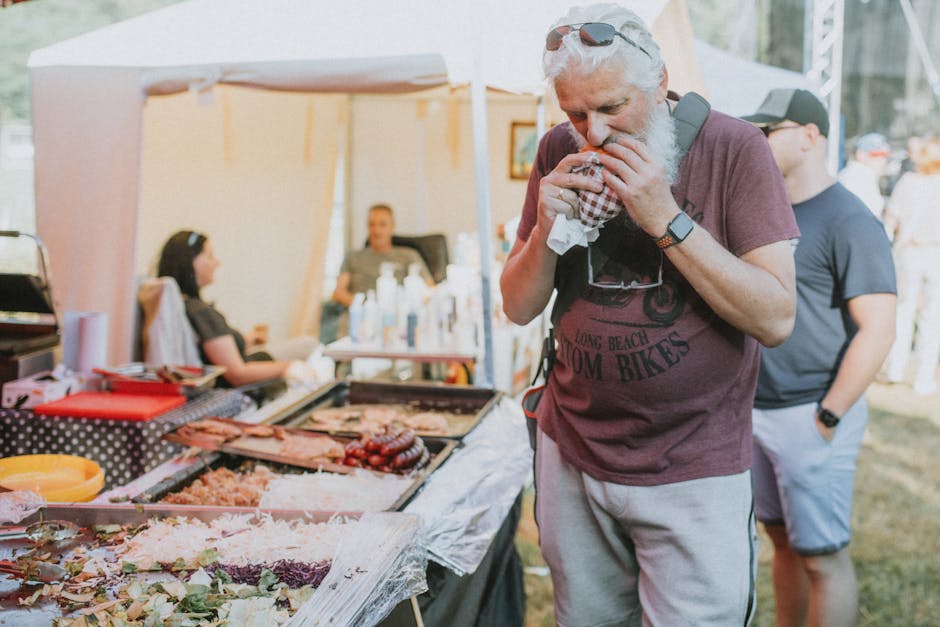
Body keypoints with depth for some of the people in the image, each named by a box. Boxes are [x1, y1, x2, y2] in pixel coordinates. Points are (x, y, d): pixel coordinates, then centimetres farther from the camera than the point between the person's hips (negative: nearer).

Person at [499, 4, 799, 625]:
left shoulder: (733, 148, -10)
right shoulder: (560, 154, 1)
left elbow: (776, 320, -16)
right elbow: (520, 307, 5)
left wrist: (667, 220, -24)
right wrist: (546, 229, -14)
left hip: (693, 473, -3)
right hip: (572, 452, 4)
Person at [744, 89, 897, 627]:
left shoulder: (849, 221, -12)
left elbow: (877, 332, -18)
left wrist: (827, 418, -16)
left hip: (810, 417, -7)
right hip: (758, 412, 8)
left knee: (823, 557, 1)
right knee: (784, 541, 17)